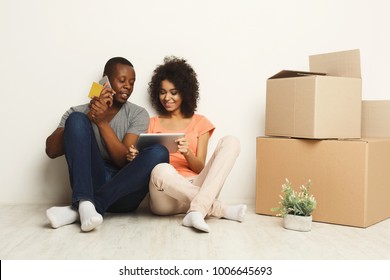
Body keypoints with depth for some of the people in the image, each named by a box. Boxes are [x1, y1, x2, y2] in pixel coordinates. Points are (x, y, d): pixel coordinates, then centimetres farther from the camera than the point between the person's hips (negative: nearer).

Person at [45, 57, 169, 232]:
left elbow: (126, 160, -5)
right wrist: (90, 117, -14)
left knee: (159, 153, -26)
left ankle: (78, 210, -30)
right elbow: (51, 151, -6)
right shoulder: (79, 112, 10)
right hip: (89, 184, 0)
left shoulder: (138, 114, 9)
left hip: (123, 192, 1)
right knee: (77, 119, -15)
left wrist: (102, 122, -15)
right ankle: (85, 203, -36)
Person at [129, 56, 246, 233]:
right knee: (161, 170, -38)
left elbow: (200, 168, 7)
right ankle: (219, 209, -21)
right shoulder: (152, 124, 18)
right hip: (165, 197, -1)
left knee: (230, 142, -19)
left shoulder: (200, 122, 16)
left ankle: (197, 210, -34)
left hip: (195, 186, 2)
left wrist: (187, 153, -14)